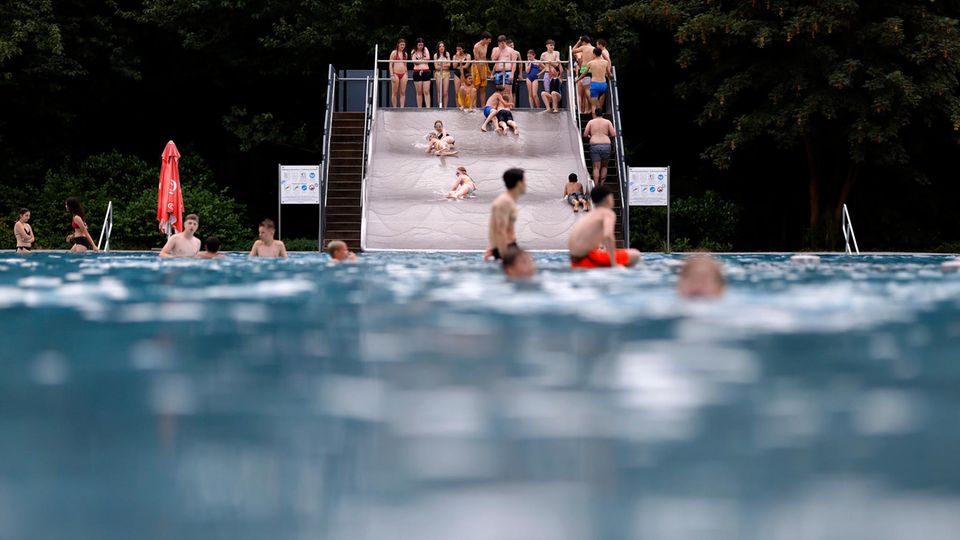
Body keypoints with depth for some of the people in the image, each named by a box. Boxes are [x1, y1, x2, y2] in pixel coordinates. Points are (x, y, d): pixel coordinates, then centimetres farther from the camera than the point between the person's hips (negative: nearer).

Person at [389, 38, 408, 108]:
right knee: (394, 93, -1)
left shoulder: (405, 54, 14)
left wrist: (406, 75, 14)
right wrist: (392, 75, -11)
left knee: (403, 92, 0)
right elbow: (391, 64, -3)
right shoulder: (394, 52, -1)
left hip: (403, 74, 4)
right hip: (396, 74, -4)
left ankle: (402, 107, 0)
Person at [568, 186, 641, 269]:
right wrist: (614, 264, -20)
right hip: (588, 260, -9)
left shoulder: (588, 216, 19)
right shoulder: (608, 213, -6)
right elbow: (608, 236, -25)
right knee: (635, 255, -7)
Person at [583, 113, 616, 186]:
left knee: (596, 168, -2)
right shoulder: (607, 122, 7)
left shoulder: (591, 122, 8)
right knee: (604, 166, 16)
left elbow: (585, 135, 5)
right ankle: (602, 185, 12)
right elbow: (614, 134, 2)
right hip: (606, 145, 0)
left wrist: (589, 137, 27)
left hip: (594, 146, 0)